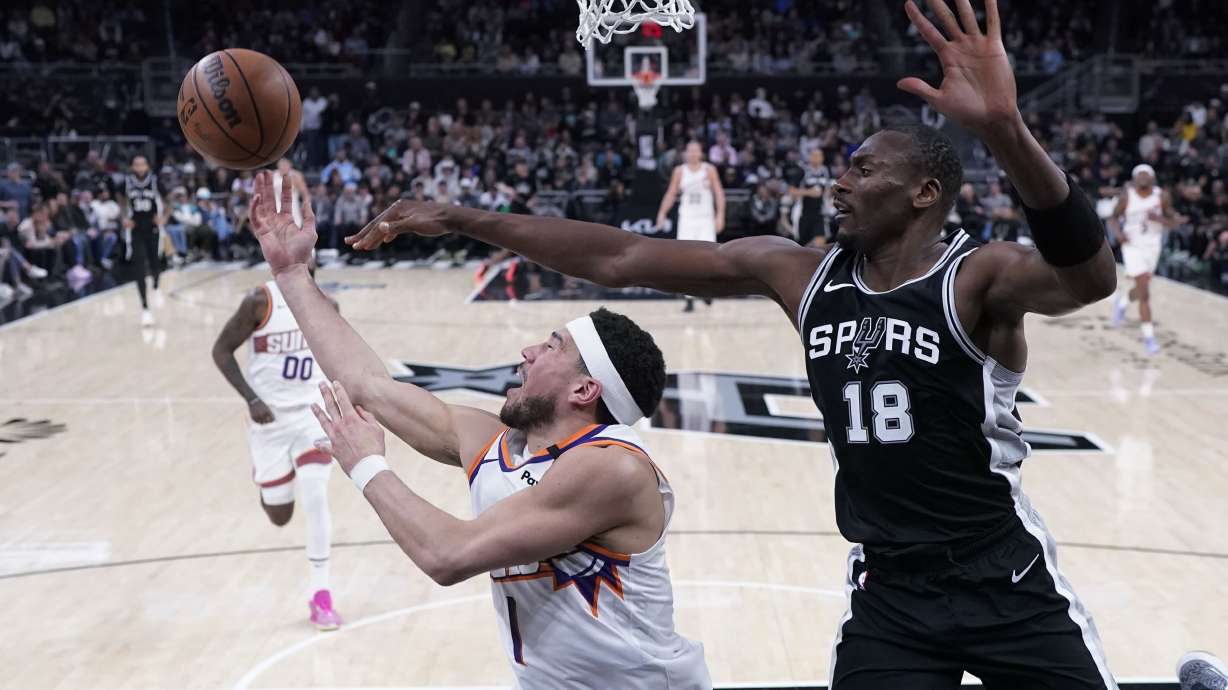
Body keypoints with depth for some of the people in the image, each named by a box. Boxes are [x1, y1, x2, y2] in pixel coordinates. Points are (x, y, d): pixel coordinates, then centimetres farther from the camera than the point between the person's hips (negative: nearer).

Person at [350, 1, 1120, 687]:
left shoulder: (978, 277, -15)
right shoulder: (801, 274, -3)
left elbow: (1091, 279, -38)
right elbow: (622, 258, -4)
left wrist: (1005, 129, -52)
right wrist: (458, 219, -5)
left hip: (1002, 582, -3)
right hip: (887, 590, 3)